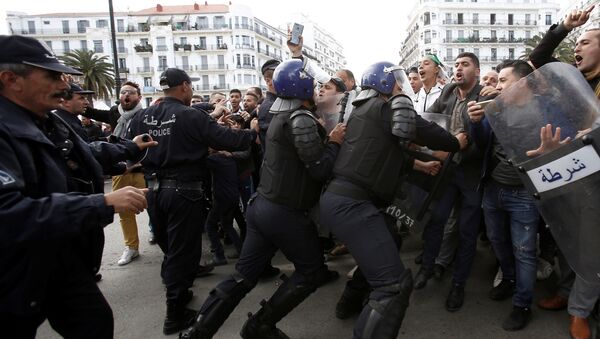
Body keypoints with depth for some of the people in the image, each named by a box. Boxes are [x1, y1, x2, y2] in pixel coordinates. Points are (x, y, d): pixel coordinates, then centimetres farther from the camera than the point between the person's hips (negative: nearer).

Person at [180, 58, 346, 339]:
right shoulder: (302, 120, -15)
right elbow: (319, 169, -18)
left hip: (262, 206, 9)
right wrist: (334, 142, -5)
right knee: (311, 271, 11)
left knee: (243, 276, 14)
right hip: (286, 213, -9)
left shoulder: (281, 116, 14)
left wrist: (325, 139, 11)